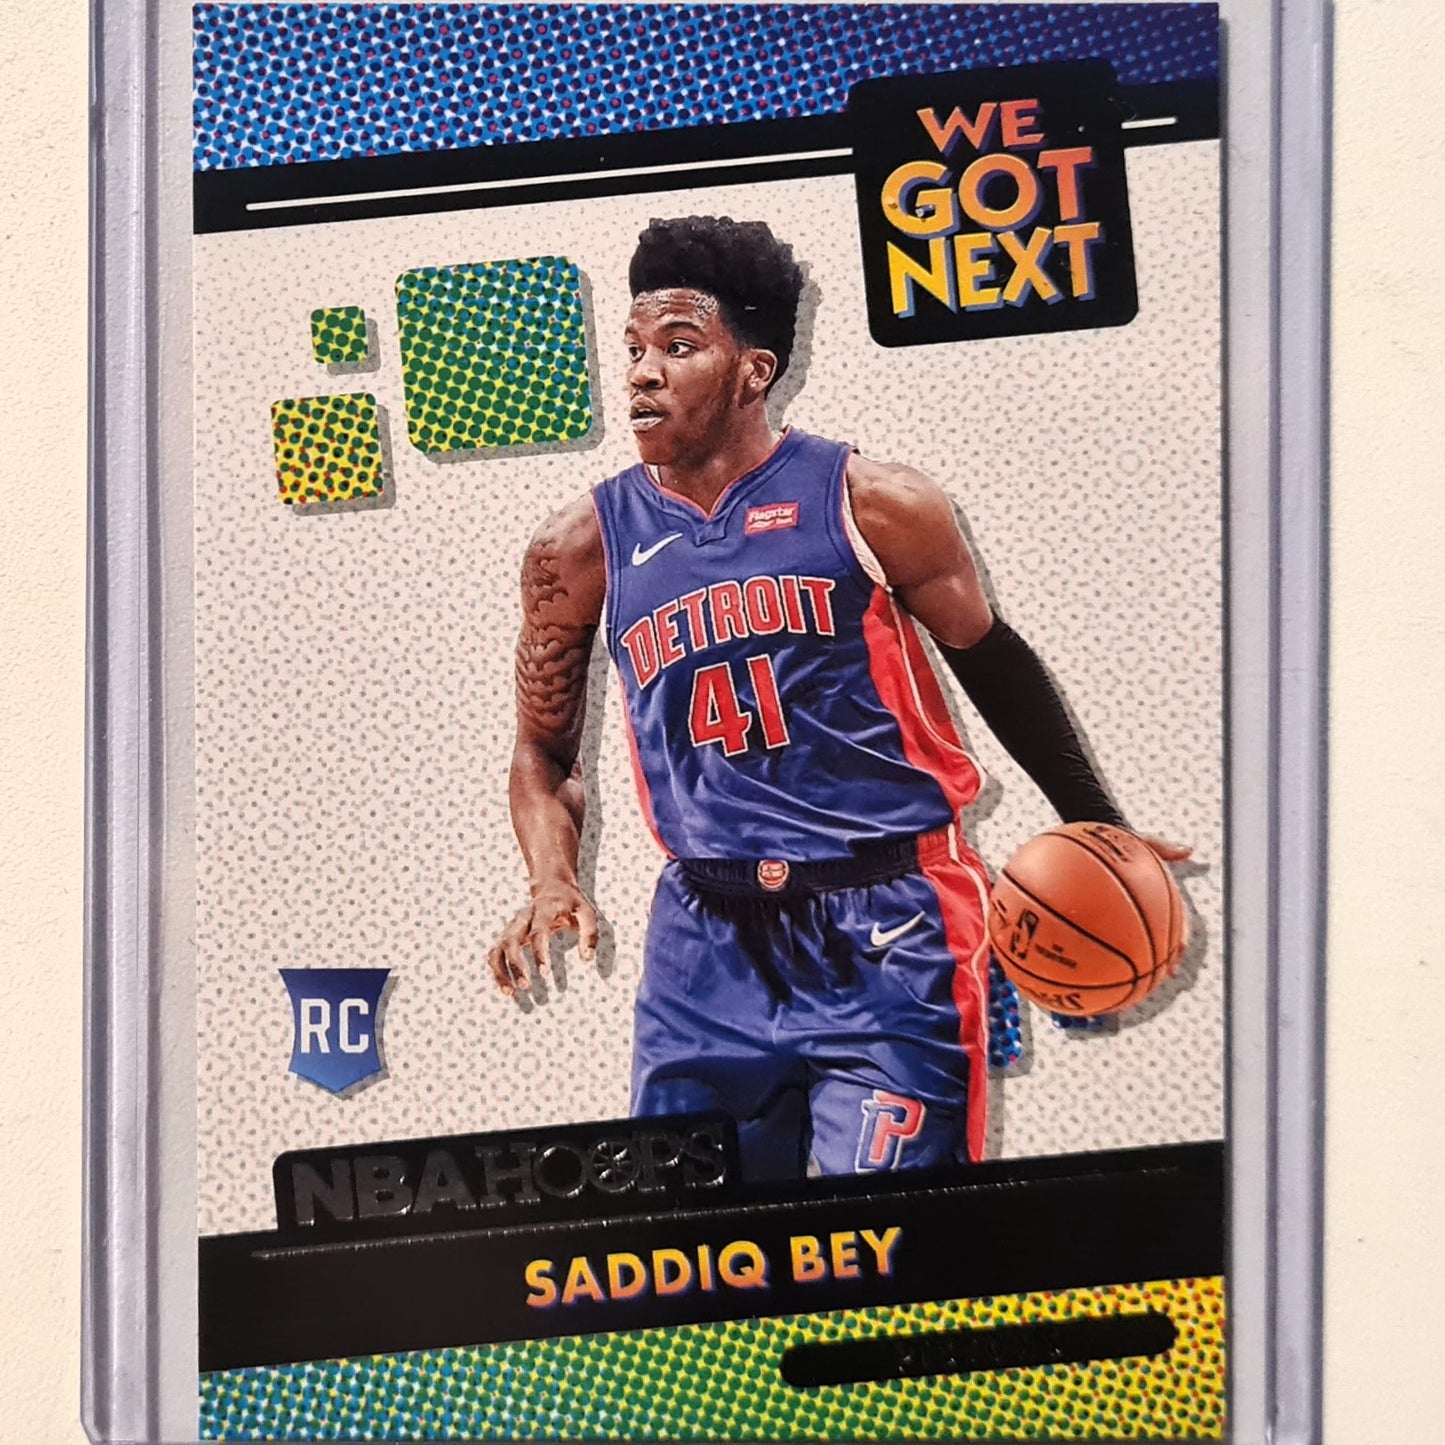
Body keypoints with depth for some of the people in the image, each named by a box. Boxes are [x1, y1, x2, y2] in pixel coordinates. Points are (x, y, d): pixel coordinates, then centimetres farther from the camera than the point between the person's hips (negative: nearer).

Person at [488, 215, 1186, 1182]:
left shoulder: (869, 504, -4)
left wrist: (1097, 830, 11)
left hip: (887, 929, -3)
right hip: (707, 940, 3)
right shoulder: (584, 548, 3)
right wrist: (554, 886, -4)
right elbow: (545, 751, 14)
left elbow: (993, 663, 10)